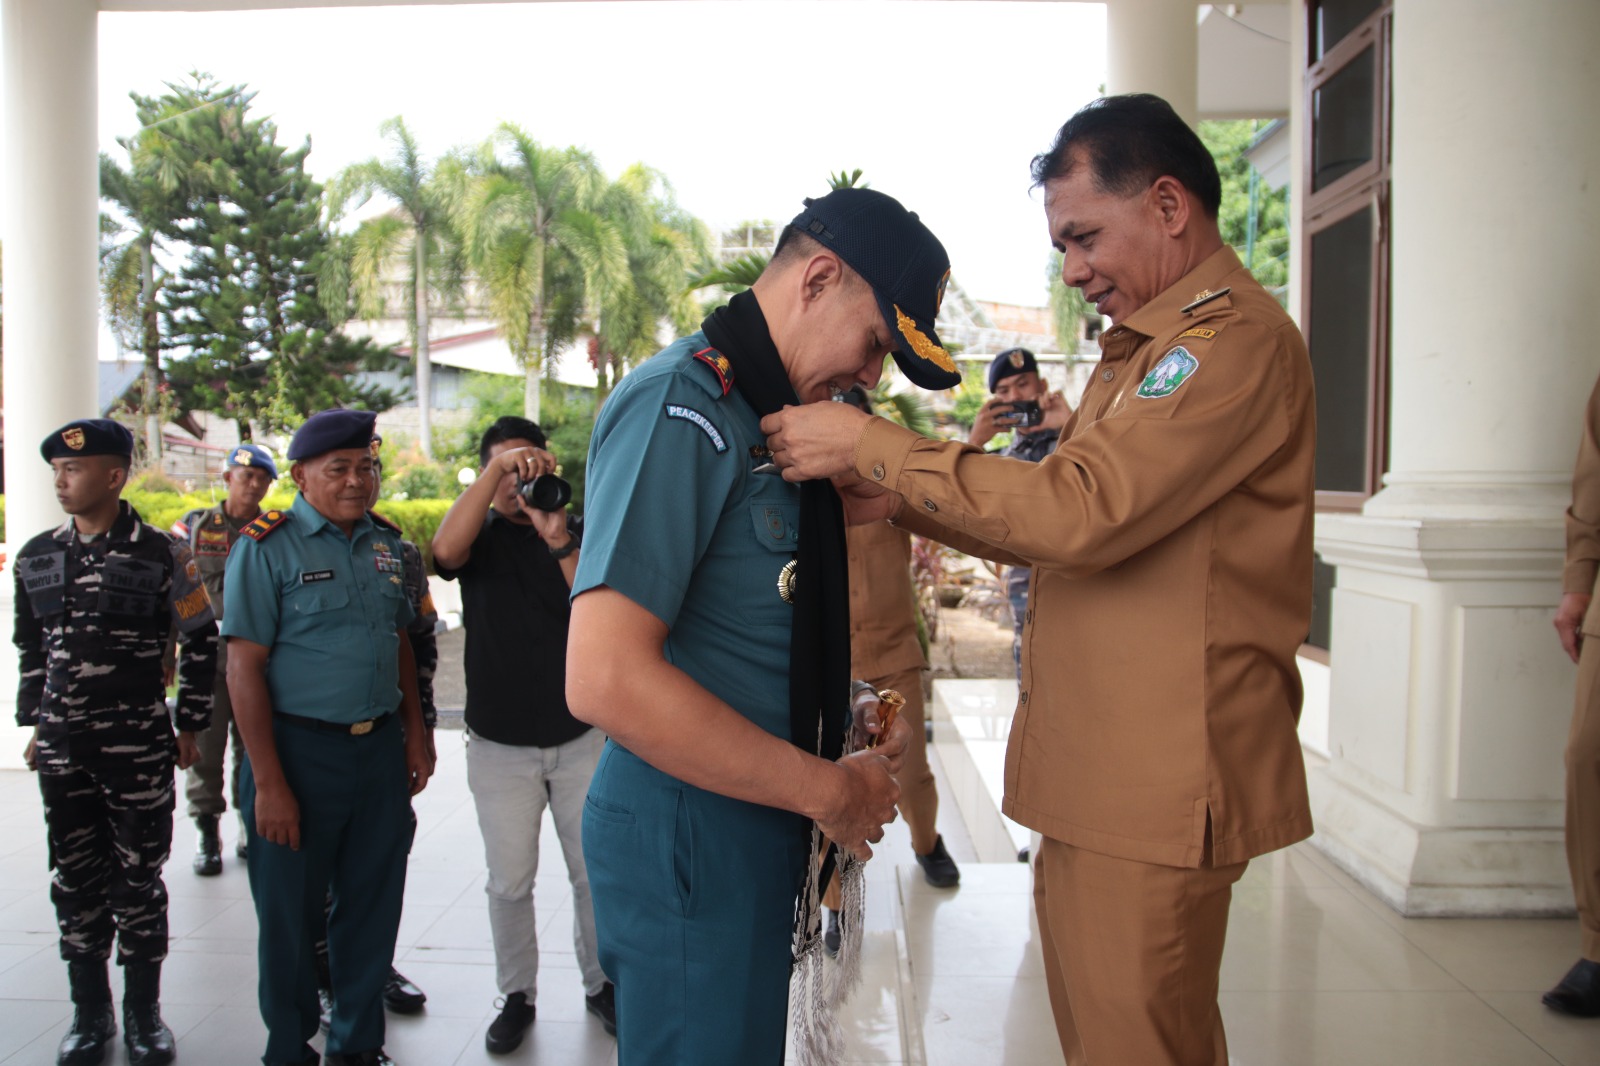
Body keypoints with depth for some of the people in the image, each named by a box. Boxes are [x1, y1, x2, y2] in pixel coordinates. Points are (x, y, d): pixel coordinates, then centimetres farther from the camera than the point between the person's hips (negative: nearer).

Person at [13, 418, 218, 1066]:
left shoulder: (161, 554, -7)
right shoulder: (37, 557, 7)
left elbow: (201, 642, -1)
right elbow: (30, 648, 16)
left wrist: (189, 726, -1)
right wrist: (34, 723, 13)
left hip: (140, 746, -4)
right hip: (61, 748, 4)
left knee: (138, 881, 5)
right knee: (76, 881, 11)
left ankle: (144, 1014, 20)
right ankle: (89, 1014, 25)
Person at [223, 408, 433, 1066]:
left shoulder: (385, 546, 10)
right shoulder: (267, 547, -8)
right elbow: (244, 667, -12)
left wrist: (414, 735, 11)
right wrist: (268, 782, -16)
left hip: (380, 749, 5)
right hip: (299, 748, -5)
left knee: (373, 905, 14)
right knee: (289, 913, 8)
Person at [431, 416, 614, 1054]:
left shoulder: (573, 533, 4)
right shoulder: (482, 537, 1)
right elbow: (445, 550, -24)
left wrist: (560, 543, -21)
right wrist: (497, 468, -31)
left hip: (579, 738, 1)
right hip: (500, 745, -1)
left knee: (593, 874, 9)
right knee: (509, 883, 7)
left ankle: (599, 984, 26)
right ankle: (517, 995, 25)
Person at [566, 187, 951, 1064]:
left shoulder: (765, 416, 11)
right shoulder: (679, 408, -18)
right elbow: (603, 678, -27)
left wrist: (849, 740, 5)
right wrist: (828, 789, -19)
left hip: (757, 819, 9)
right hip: (688, 833, -9)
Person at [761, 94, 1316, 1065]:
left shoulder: (1235, 336, -15)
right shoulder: (1146, 348, 20)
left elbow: (1082, 511, -25)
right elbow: (1068, 523, 20)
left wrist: (874, 444, -19)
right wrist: (898, 501, 8)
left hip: (1155, 788, -10)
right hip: (1095, 776, 10)